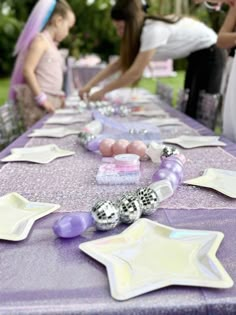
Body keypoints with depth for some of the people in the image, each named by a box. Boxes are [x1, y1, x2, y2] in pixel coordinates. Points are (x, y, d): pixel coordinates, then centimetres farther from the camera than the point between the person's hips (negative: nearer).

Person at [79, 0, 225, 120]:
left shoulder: (153, 30, -29)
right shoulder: (144, 29, -1)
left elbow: (135, 72, -30)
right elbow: (118, 64, -1)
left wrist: (103, 91, -22)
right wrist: (90, 85, -6)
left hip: (209, 54, -9)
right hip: (196, 54, 9)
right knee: (191, 106, 10)